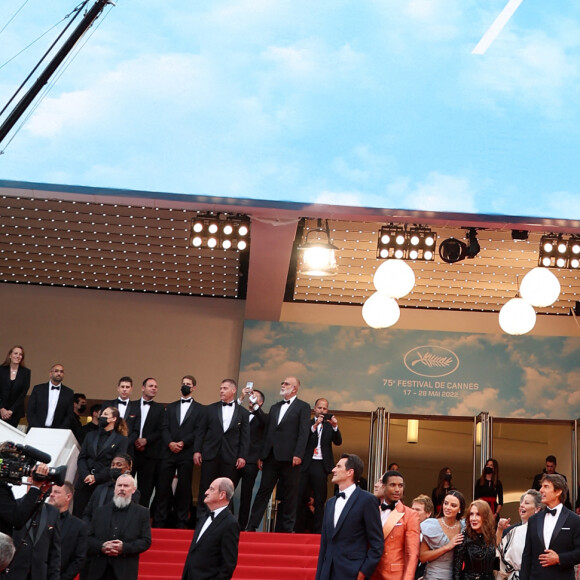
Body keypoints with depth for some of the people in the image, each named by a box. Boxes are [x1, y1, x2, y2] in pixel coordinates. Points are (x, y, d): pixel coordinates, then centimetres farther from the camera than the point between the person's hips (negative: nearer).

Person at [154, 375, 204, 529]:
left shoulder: (199, 409, 8)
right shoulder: (171, 407, 18)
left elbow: (198, 431, -3)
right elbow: (165, 428, 8)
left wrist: (183, 443, -13)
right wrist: (170, 443, -10)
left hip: (187, 454, -3)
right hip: (168, 452, 3)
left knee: (184, 488, 0)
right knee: (163, 486, -1)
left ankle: (181, 522, 6)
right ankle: (159, 521, 3)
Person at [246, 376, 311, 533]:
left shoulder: (303, 407, 2)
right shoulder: (275, 407, 21)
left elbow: (303, 432, -7)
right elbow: (268, 432, 19)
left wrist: (298, 455, -17)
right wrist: (262, 455, 13)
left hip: (289, 458, -5)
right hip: (271, 456, 5)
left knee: (288, 495, 1)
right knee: (263, 490, 4)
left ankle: (285, 529, 7)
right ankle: (251, 526, 4)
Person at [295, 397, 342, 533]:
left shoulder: (329, 425, 13)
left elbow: (338, 442, 1)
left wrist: (335, 426, -14)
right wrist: (315, 425, -16)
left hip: (321, 466, 0)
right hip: (306, 464, 0)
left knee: (320, 500, -1)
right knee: (301, 497, -1)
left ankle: (317, 531, 0)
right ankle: (299, 530, 4)